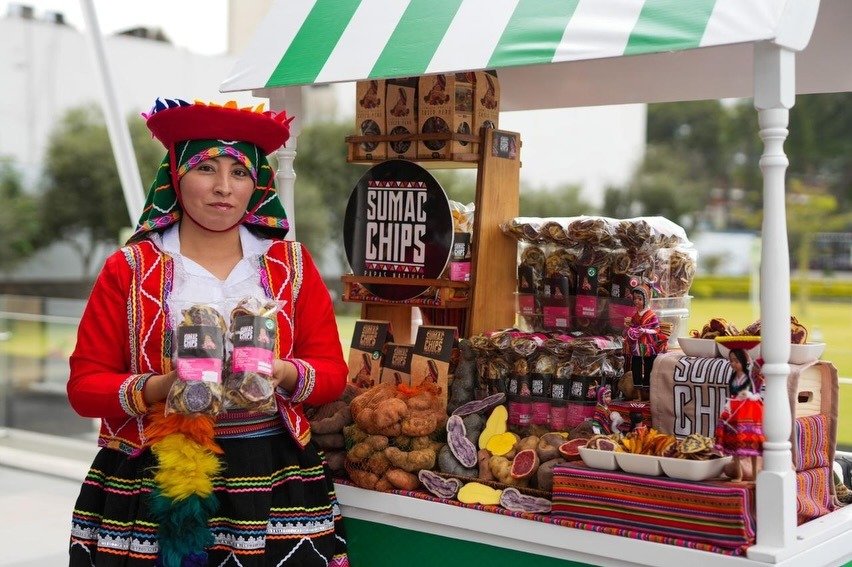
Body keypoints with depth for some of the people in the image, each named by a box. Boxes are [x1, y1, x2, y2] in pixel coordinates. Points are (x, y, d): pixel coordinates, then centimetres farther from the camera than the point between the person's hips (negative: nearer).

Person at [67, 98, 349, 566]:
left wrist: (286, 376, -17)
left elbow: (332, 371, 4)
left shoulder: (292, 265, 6)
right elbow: (85, 385, -1)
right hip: (150, 482, -1)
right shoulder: (130, 269, 0)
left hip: (274, 477, 2)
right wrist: (158, 388, -20)